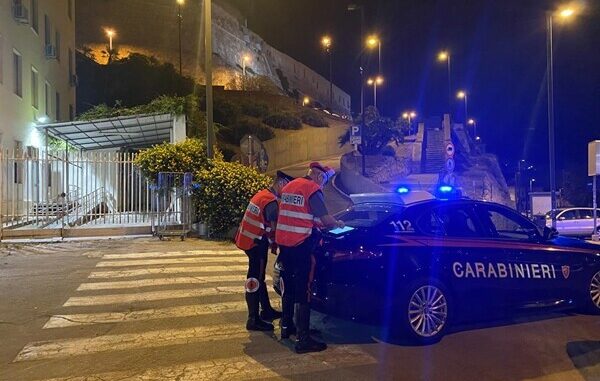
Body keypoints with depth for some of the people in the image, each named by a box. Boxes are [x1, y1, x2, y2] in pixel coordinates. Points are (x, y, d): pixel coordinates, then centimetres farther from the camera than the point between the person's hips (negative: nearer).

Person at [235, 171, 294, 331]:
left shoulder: (261, 194, 11)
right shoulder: (271, 202, -18)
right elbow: (275, 228, -16)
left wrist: (272, 242, 14)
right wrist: (275, 243, 1)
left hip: (247, 239, 10)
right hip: (256, 243, -10)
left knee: (258, 277, 18)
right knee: (255, 280, -4)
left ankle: (266, 310, 32)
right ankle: (253, 320, 3)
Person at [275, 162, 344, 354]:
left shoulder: (289, 186, 15)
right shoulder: (313, 189, -9)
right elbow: (325, 219, -11)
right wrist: (337, 223, 9)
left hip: (283, 242, 8)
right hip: (301, 245, -8)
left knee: (288, 288, 21)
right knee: (304, 292, -2)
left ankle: (286, 327, 32)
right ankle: (303, 339, 1)